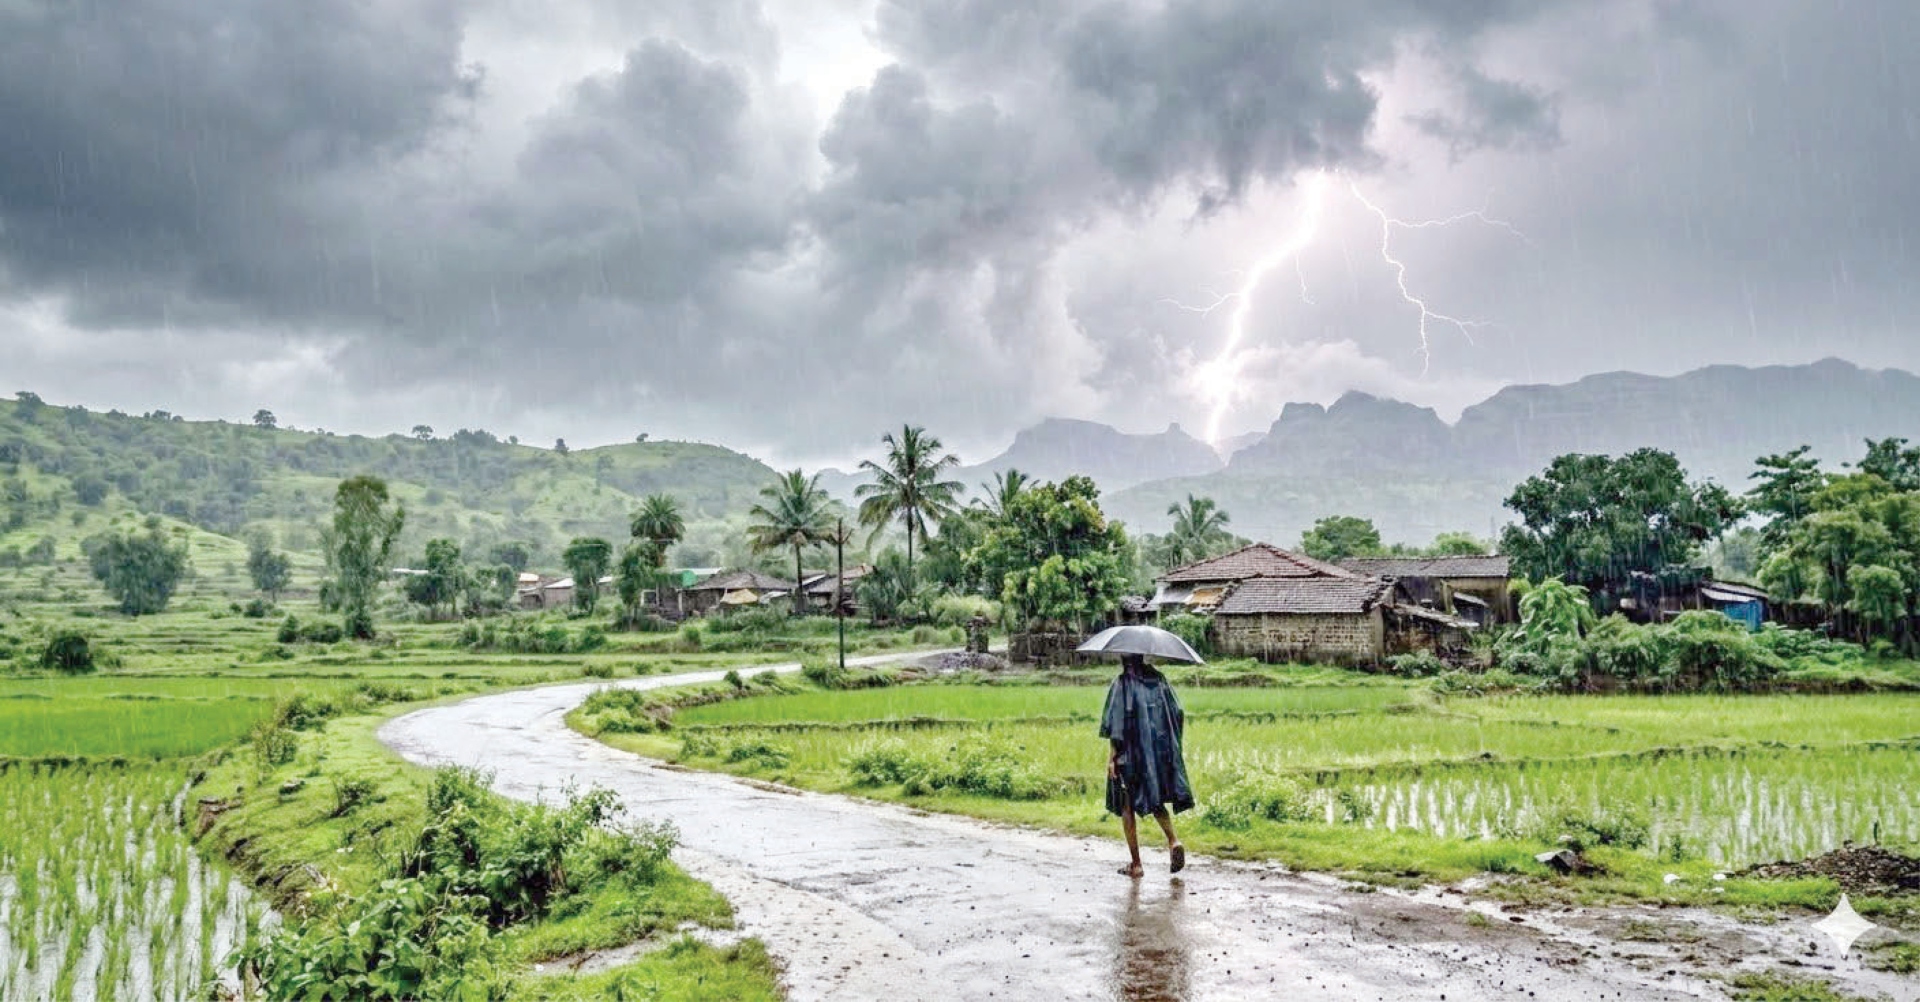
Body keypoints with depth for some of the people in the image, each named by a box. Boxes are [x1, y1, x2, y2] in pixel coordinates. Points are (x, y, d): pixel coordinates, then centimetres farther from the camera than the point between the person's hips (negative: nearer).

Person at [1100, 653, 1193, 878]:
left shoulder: (1121, 684, -11)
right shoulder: (1159, 679, 4)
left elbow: (1117, 724, -15)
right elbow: (1177, 714, 7)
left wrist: (1112, 757, -11)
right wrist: (1173, 746, 15)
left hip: (1131, 752, -5)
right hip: (1161, 751, 5)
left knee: (1127, 807, 8)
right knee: (1157, 800, 21)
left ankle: (1136, 864, 8)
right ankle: (1173, 840, -5)